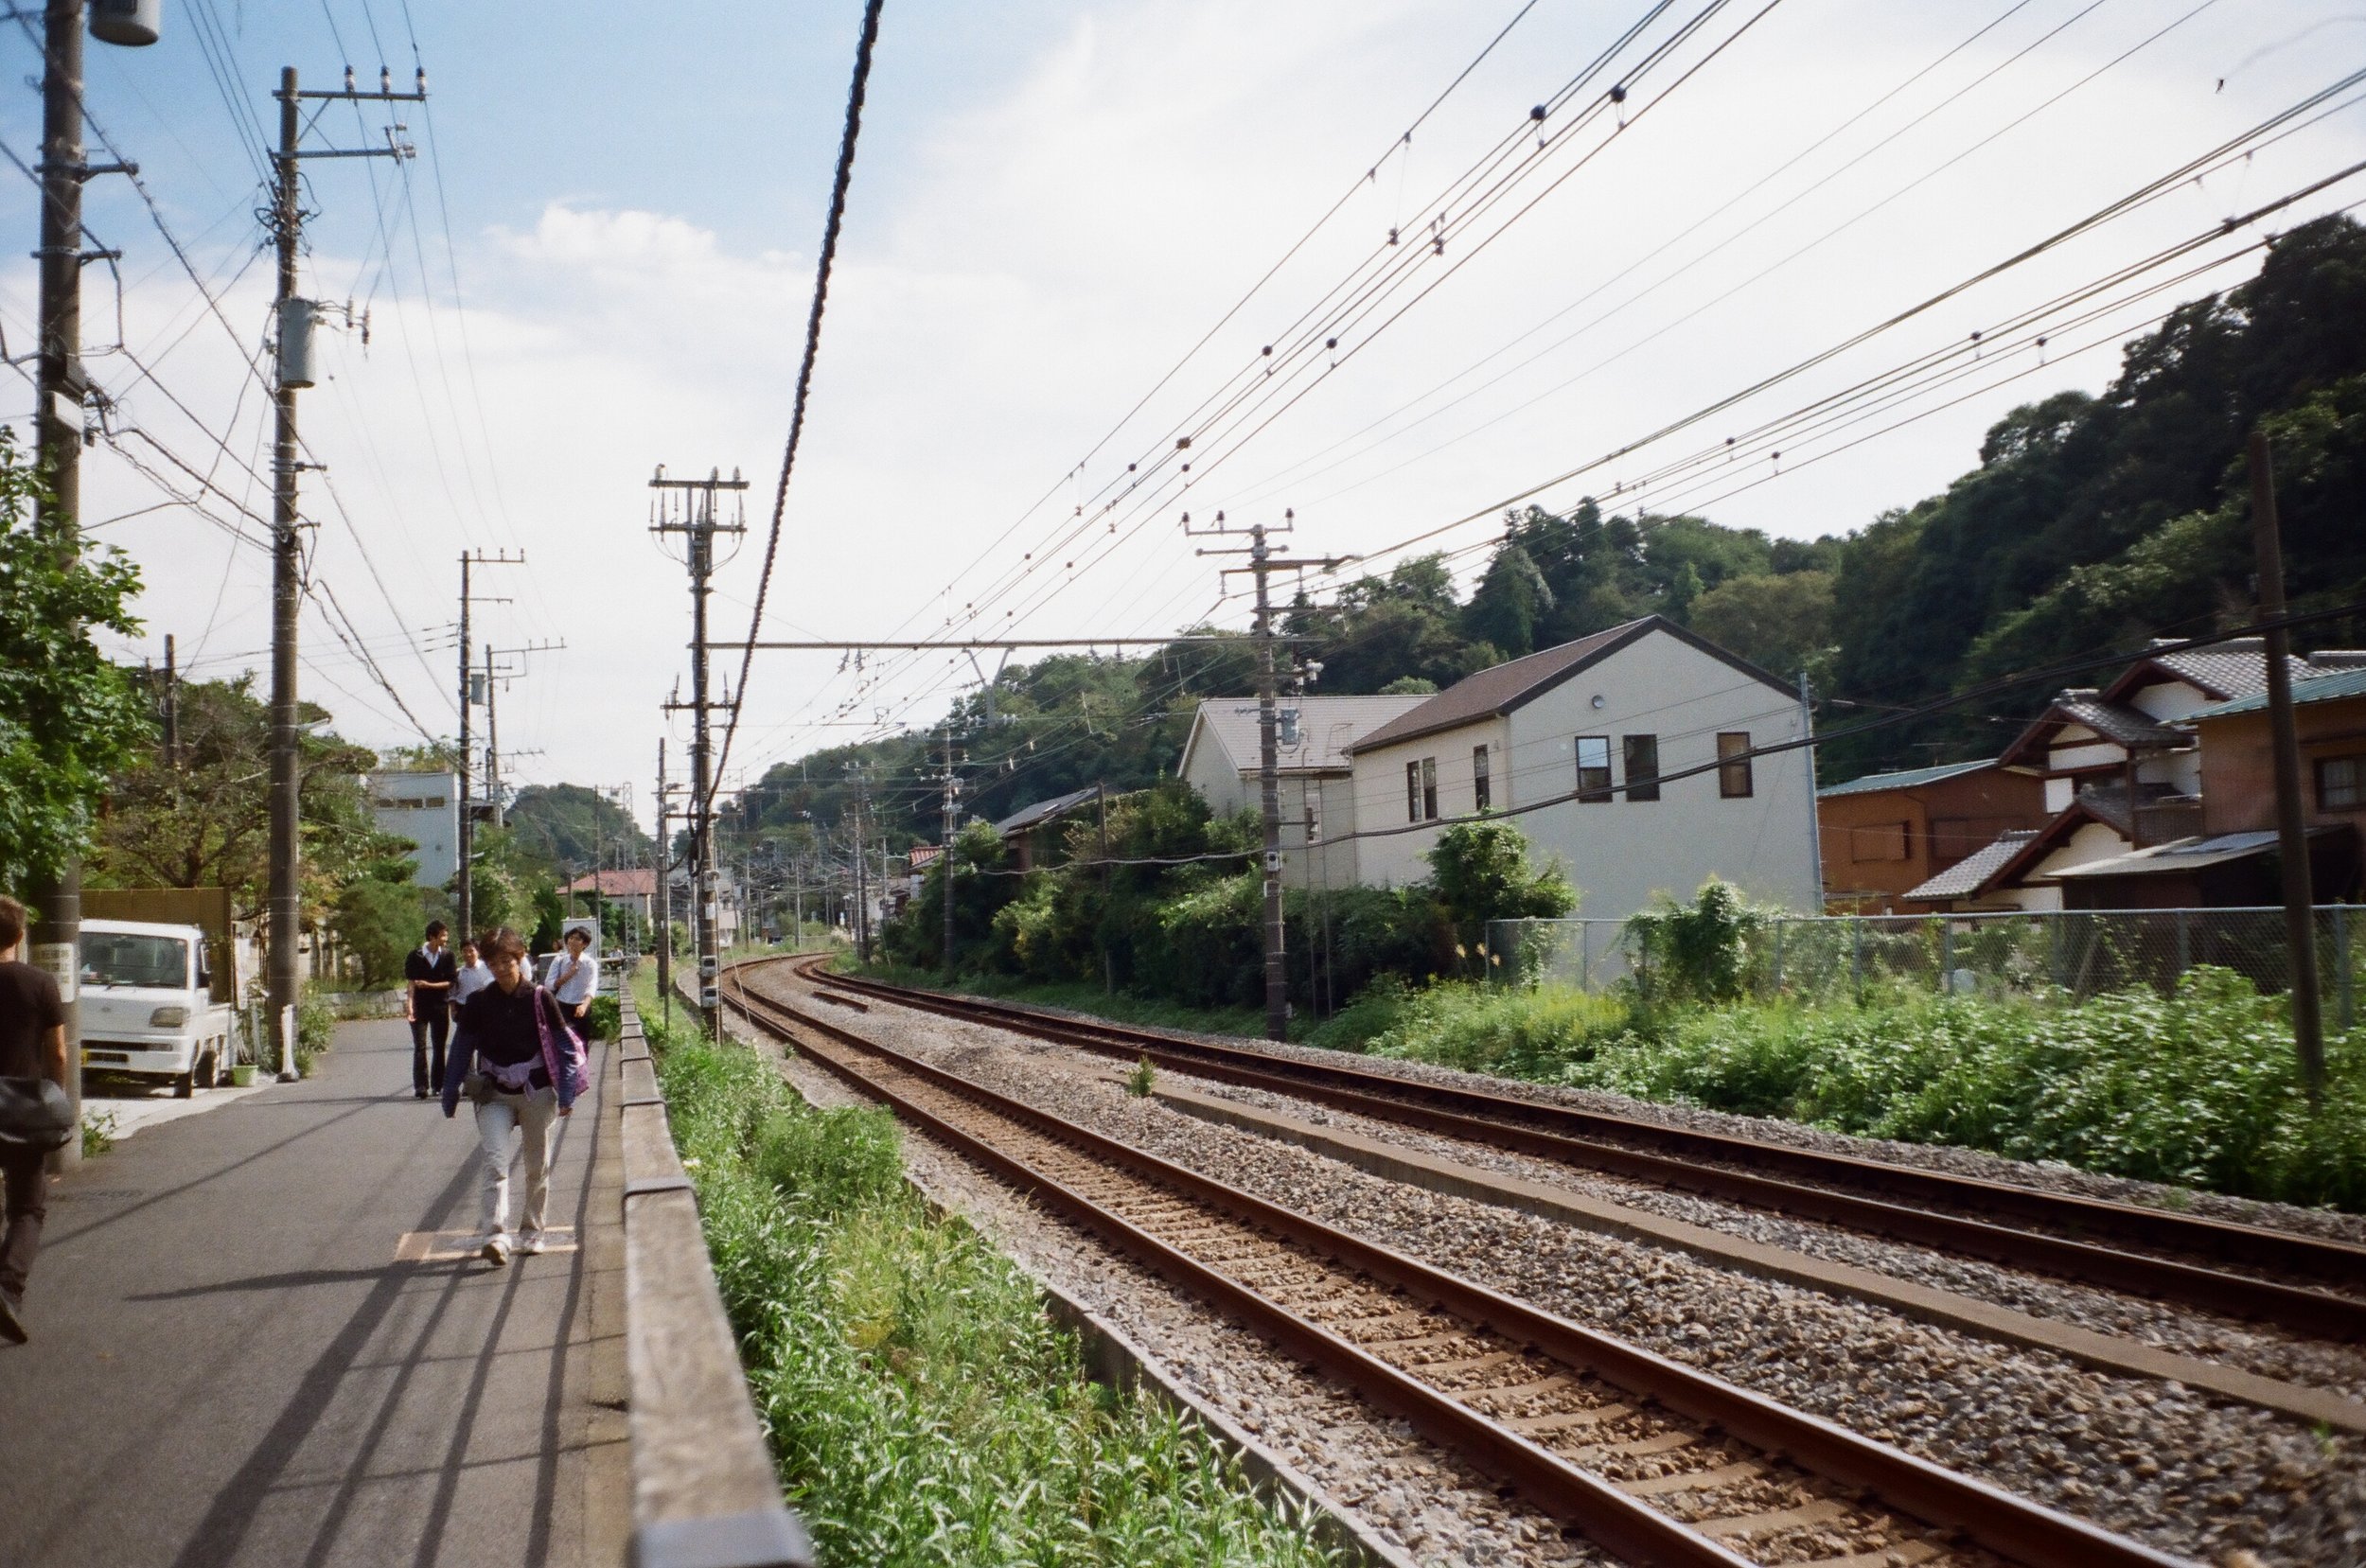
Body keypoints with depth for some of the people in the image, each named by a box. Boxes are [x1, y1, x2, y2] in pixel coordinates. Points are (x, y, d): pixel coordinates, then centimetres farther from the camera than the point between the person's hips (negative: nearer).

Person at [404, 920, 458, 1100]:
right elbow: (410, 982, -5)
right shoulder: (415, 956, -3)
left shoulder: (447, 957, 3)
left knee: (439, 1047, 5)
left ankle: (438, 1085, 12)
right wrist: (409, 1005, -14)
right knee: (420, 1047, -6)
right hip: (420, 1006, -2)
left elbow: (450, 982, -1)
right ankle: (421, 1086, -7)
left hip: (440, 1006, 2)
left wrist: (429, 985, -13)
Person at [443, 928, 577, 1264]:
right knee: (496, 1162, -15)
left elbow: (564, 1048, 0)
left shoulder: (540, 999, -4)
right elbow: (461, 1050, 6)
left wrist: (567, 1094, -6)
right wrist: (450, 1094, 5)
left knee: (538, 1166, 9)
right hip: (494, 1095, 0)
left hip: (537, 1092, 0)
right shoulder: (478, 1003, -1)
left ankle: (532, 1231, 24)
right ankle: (496, 1236, -23)